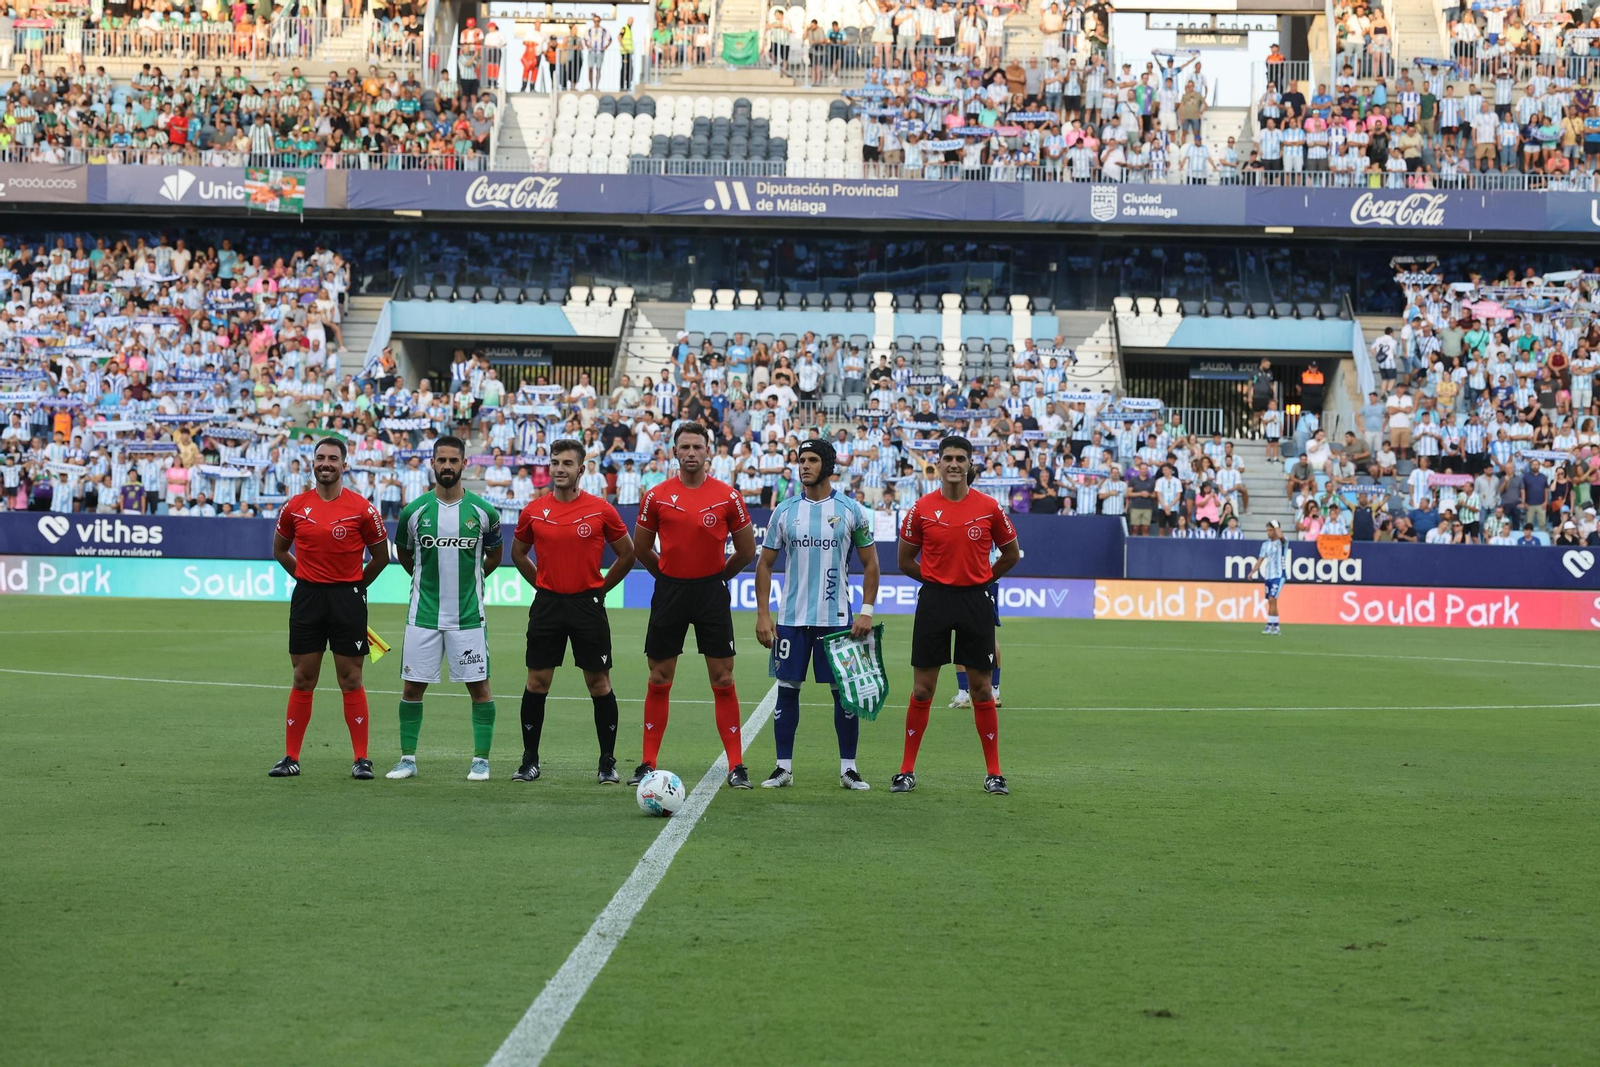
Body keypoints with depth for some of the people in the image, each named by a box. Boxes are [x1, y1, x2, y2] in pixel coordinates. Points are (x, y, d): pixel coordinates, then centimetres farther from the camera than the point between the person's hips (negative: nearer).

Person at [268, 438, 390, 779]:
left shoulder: (362, 509, -5)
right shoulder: (294, 507, 3)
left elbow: (381, 556, 6)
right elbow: (280, 550, 18)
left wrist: (353, 586, 7)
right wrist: (307, 577, 13)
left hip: (348, 597, -2)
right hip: (307, 597, 2)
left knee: (351, 680, 0)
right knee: (303, 680, 6)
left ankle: (361, 759, 6)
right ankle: (291, 758, 11)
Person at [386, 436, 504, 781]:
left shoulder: (483, 511, -3)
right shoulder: (414, 510, -1)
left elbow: (495, 552, 15)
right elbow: (403, 552, 16)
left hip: (468, 616, -1)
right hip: (423, 614, 1)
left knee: (479, 686, 0)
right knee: (411, 687, 3)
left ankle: (481, 760, 10)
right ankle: (408, 759, 15)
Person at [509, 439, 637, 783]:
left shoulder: (601, 510, -4)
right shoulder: (533, 511, 2)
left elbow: (627, 554, 6)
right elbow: (518, 553, 18)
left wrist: (600, 587, 5)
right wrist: (544, 585, 12)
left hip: (588, 604, -2)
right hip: (546, 605, 2)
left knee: (599, 683, 1)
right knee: (537, 682, 3)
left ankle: (608, 763, 9)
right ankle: (530, 761, 12)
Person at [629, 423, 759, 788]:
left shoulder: (728, 496, -3)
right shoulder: (656, 496, -1)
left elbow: (747, 550, 6)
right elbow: (641, 547, 10)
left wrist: (717, 575, 10)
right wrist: (669, 576, 11)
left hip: (711, 591, -1)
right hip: (669, 591, 1)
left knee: (723, 680, -1)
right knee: (659, 681, 5)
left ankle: (736, 766, 3)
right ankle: (648, 763, 12)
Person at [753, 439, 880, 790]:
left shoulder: (851, 511, -1)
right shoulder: (784, 511, 4)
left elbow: (870, 563, 4)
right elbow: (765, 564, 8)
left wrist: (867, 611, -5)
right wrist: (763, 615, 1)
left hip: (837, 617, -1)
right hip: (791, 617, 1)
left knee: (844, 690, 1)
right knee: (787, 689, 3)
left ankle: (848, 767, 11)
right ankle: (783, 767, 11)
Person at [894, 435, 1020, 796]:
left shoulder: (989, 508, -1)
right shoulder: (922, 509, -1)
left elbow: (1011, 553, 12)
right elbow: (905, 561, 9)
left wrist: (981, 578, 10)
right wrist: (937, 579, 6)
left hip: (976, 601, 0)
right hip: (934, 601, 0)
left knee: (982, 688, 4)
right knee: (922, 689, 2)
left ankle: (994, 773, 12)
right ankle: (907, 770, 10)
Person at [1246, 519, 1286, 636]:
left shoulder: (1281, 542, -6)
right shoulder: (1265, 544, 12)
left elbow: (1280, 535, -30)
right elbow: (1260, 560, 12)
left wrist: (1276, 525, -14)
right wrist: (1252, 572, 0)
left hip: (1278, 576, -7)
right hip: (1268, 577, 7)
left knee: (1272, 599, -17)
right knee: (1271, 602, 9)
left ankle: (1270, 625, -16)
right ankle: (1276, 627, 16)